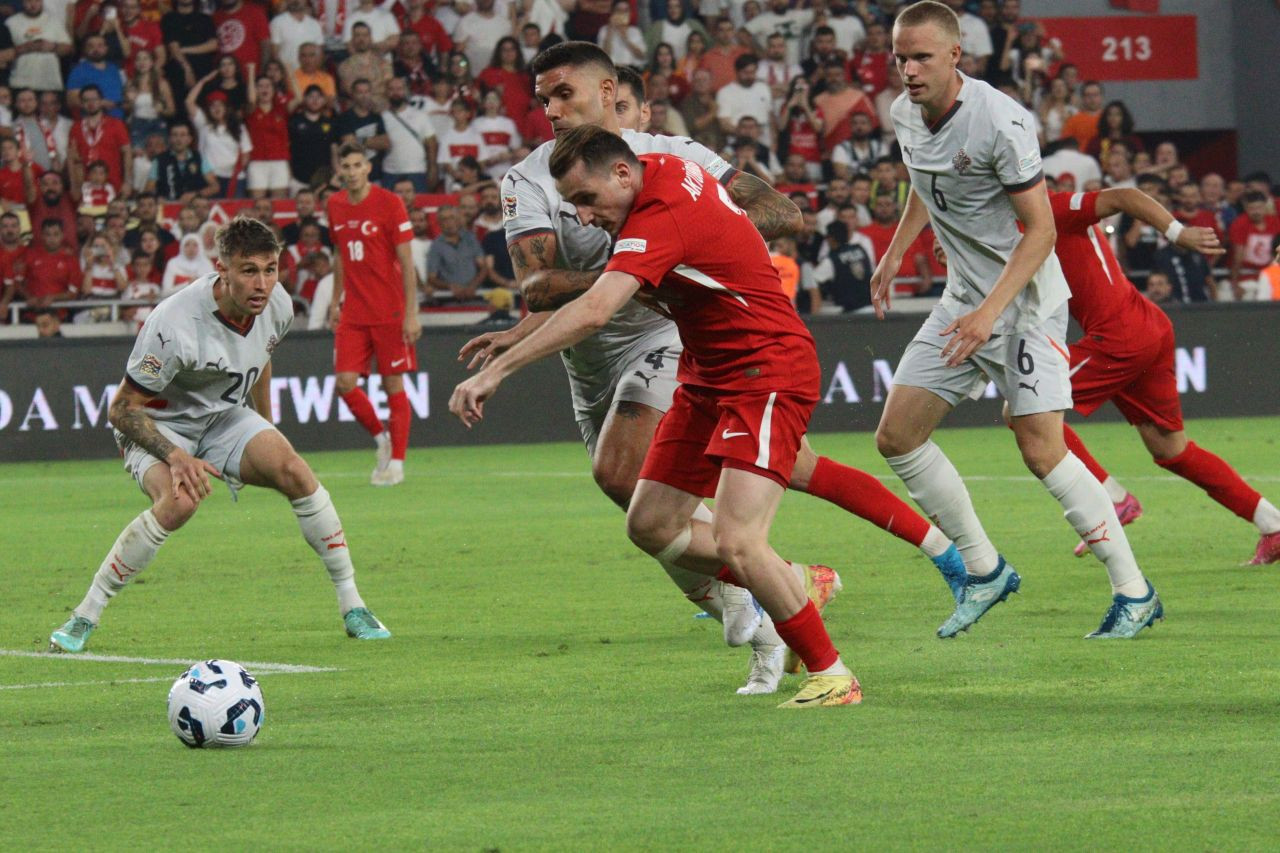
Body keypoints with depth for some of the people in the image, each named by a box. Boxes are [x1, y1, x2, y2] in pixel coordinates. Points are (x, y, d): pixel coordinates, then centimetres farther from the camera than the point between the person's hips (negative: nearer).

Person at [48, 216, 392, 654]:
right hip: (158, 425, -5)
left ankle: (352, 606, -6)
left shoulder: (277, 306, -12)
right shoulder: (175, 322, -32)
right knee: (180, 502, -34)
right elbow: (122, 409, -24)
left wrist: (266, 435, 21)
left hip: (224, 418, 5)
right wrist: (175, 456, -36)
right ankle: (84, 618, -21)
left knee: (293, 470, -20)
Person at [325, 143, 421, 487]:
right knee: (345, 383, -6)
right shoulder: (334, 206, 7)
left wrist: (411, 313, -13)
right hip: (352, 314, 5)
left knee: (393, 385, 0)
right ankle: (381, 438, 18)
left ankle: (396, 463, 8)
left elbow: (406, 262, -9)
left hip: (389, 313, -5)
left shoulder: (389, 203, -8)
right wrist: (335, 301, 18)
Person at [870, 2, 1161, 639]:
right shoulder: (904, 114, 1)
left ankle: (1134, 592, -3)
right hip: (963, 299, 8)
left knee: (1041, 450, -15)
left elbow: (1040, 230, -21)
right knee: (897, 436, 1)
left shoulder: (1000, 122, -23)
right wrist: (894, 254, 23)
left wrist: (990, 311, -28)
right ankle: (984, 570, 15)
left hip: (1026, 300, -8)